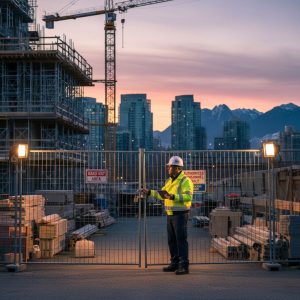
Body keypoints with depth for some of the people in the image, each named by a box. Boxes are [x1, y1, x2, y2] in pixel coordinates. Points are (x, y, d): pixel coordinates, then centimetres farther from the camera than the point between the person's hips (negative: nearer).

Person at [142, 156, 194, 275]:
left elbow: (188, 197, -26)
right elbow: (162, 194, 21)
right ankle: (175, 264, 20)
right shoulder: (169, 181, 14)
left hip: (180, 215, -9)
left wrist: (172, 197, -35)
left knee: (181, 240, -9)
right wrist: (149, 192, 13)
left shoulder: (185, 181, -13)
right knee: (172, 240, 11)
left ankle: (184, 266, -7)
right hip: (170, 215, 9)